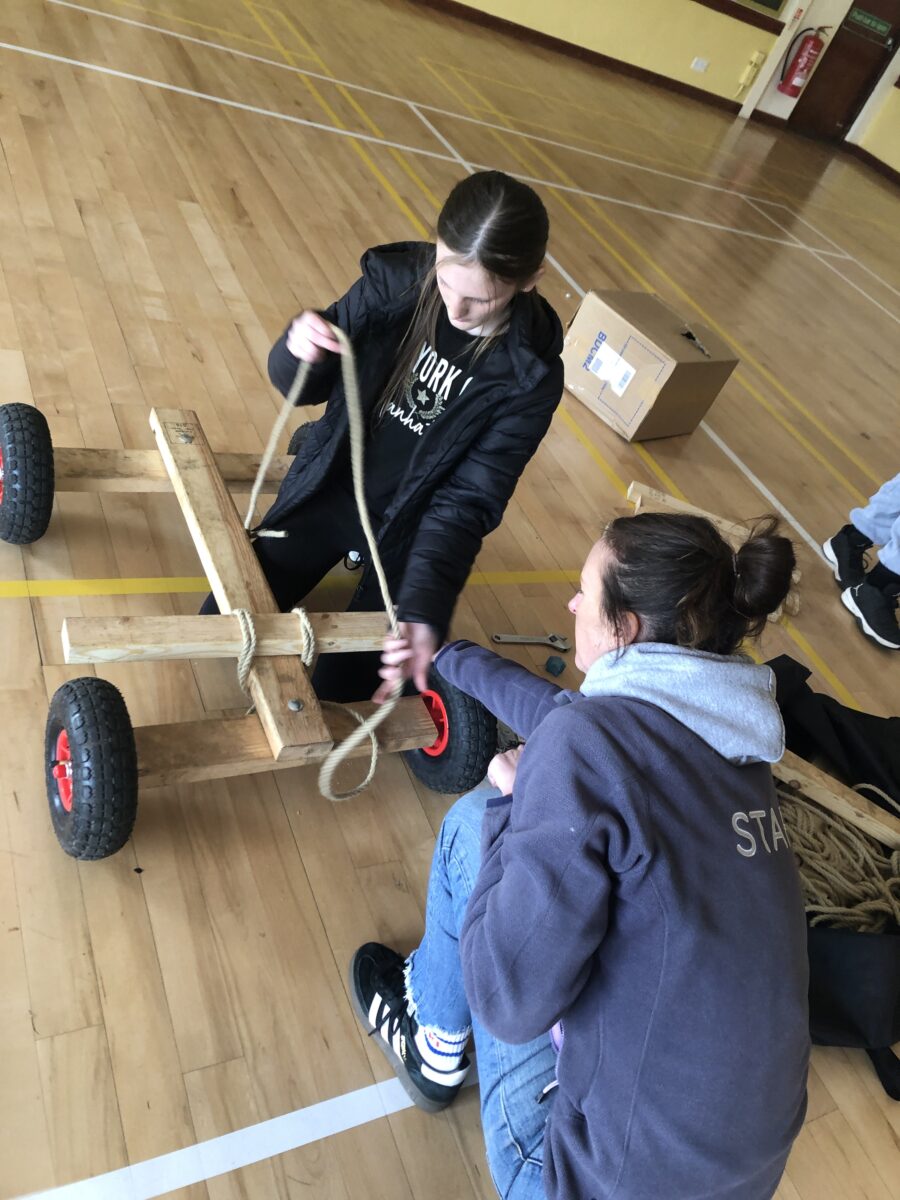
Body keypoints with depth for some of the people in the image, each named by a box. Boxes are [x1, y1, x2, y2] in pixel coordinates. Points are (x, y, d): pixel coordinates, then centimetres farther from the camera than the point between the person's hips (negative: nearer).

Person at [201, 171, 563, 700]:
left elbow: (467, 501, -20)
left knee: (339, 686, 0)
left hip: (408, 523, -2)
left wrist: (424, 607, -32)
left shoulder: (530, 377, -22)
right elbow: (304, 388, -7)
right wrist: (298, 350, -32)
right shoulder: (396, 280, -16)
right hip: (333, 488, 3)